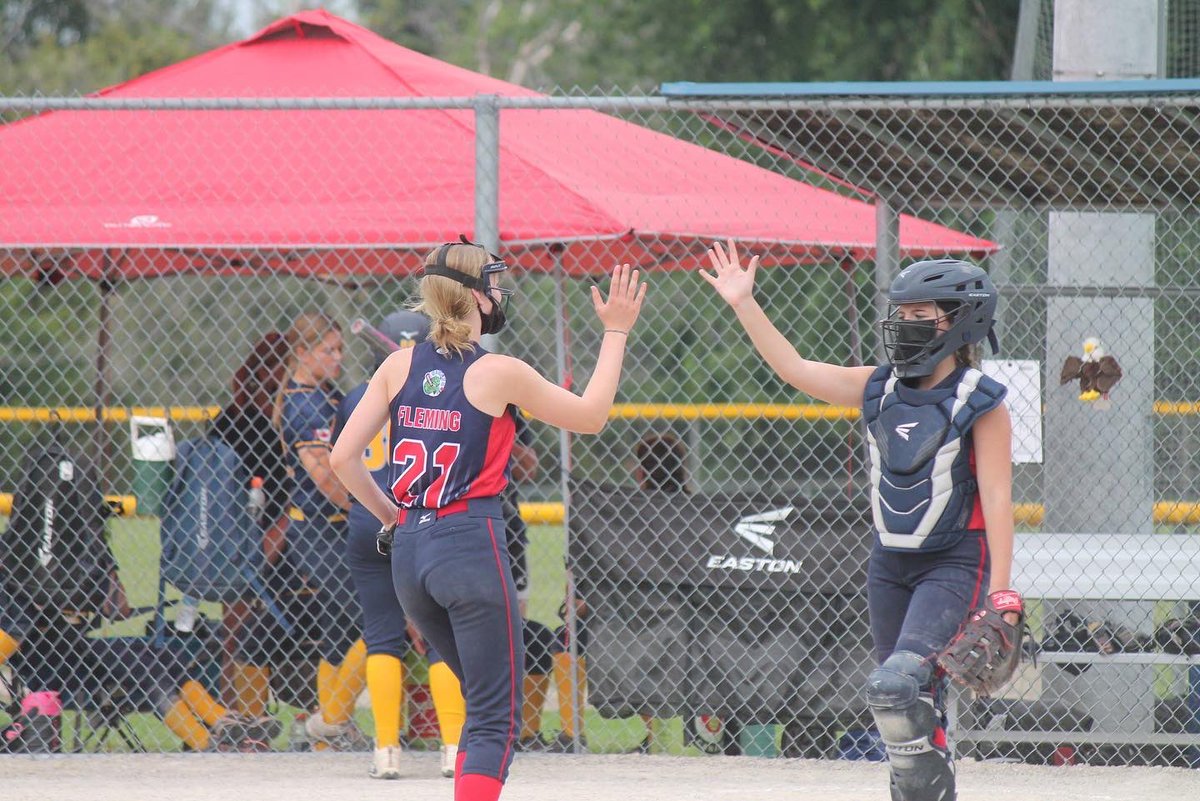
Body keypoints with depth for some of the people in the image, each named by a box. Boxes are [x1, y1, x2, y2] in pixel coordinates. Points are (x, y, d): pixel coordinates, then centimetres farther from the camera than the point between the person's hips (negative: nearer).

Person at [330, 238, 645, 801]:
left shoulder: (399, 366, 6)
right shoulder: (499, 373, -8)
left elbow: (344, 458, 3)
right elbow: (590, 416, 5)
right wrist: (616, 332, 12)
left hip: (409, 551, 6)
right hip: (472, 546, -6)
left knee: (484, 703, 22)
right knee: (497, 719, -4)